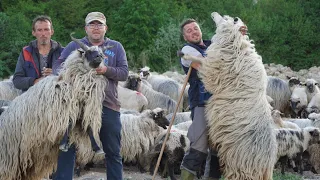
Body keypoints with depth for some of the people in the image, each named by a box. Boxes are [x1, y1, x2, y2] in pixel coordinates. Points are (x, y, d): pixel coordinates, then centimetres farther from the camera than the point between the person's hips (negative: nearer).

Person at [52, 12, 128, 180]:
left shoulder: (116, 47, 9)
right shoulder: (74, 46, 8)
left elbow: (124, 73, 0)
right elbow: (57, 67, 1)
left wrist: (106, 70, -19)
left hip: (108, 106, 1)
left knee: (113, 152, 10)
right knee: (67, 148, -2)